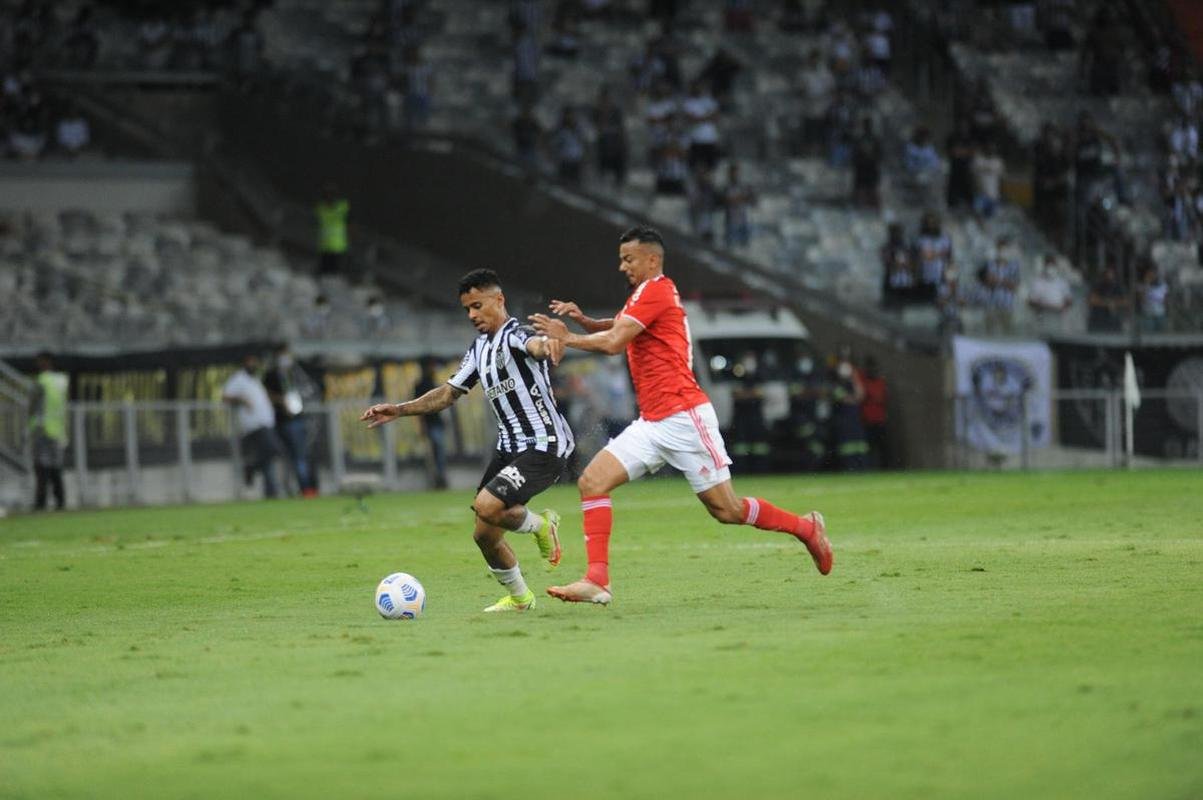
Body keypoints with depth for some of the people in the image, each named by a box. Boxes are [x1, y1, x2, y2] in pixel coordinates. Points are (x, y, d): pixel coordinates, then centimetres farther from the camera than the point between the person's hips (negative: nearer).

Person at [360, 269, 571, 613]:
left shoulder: (515, 336, -13)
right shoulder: (479, 349, 14)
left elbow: (536, 344, -38)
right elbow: (448, 393, 23)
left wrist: (546, 345, -63)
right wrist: (400, 410, 13)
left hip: (545, 445, -9)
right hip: (509, 447, 9)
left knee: (486, 506, -27)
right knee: (484, 534, 7)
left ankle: (541, 525, 3)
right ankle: (519, 597, 29)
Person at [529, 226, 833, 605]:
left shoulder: (655, 291, -11)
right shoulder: (646, 294, 18)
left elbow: (613, 343, -17)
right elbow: (617, 327, 26)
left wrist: (566, 338, -5)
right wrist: (582, 319, 7)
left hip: (683, 416, -10)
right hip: (652, 423, 10)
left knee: (726, 509, -4)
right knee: (592, 481, -6)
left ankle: (806, 528, 17)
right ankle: (597, 580, -12)